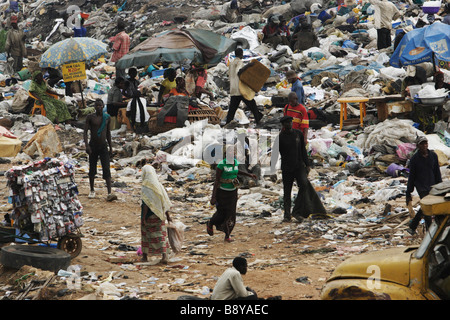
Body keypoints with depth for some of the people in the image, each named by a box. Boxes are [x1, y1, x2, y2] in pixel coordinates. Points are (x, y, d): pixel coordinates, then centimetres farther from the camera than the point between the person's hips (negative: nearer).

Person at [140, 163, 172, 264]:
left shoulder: (145, 189, -16)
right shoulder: (159, 186, 1)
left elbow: (146, 205, -18)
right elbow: (165, 202, 5)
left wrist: (143, 218, -13)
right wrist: (167, 215, 12)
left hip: (149, 215, -4)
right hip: (159, 216, 4)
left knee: (146, 234, 11)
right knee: (161, 235, 5)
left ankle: (145, 255, 22)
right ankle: (165, 256, -8)